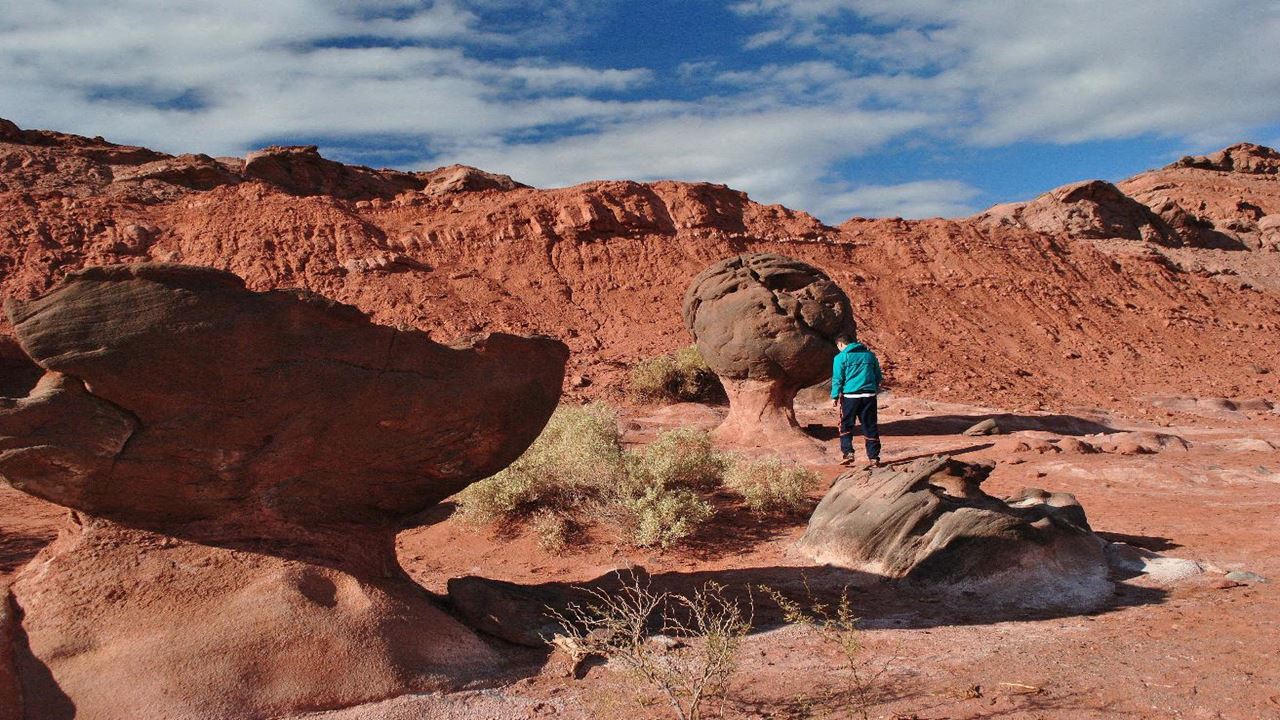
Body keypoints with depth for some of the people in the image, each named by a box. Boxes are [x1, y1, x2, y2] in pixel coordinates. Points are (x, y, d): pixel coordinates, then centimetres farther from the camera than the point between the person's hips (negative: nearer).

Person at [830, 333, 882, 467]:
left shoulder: (841, 357, -1)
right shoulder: (870, 355, 13)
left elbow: (837, 379, -5)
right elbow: (878, 377, 17)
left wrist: (835, 396, 1)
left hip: (850, 396, -3)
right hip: (869, 395, 3)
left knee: (846, 426, 12)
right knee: (870, 428, 7)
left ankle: (848, 453, 1)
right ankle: (873, 458, 7)